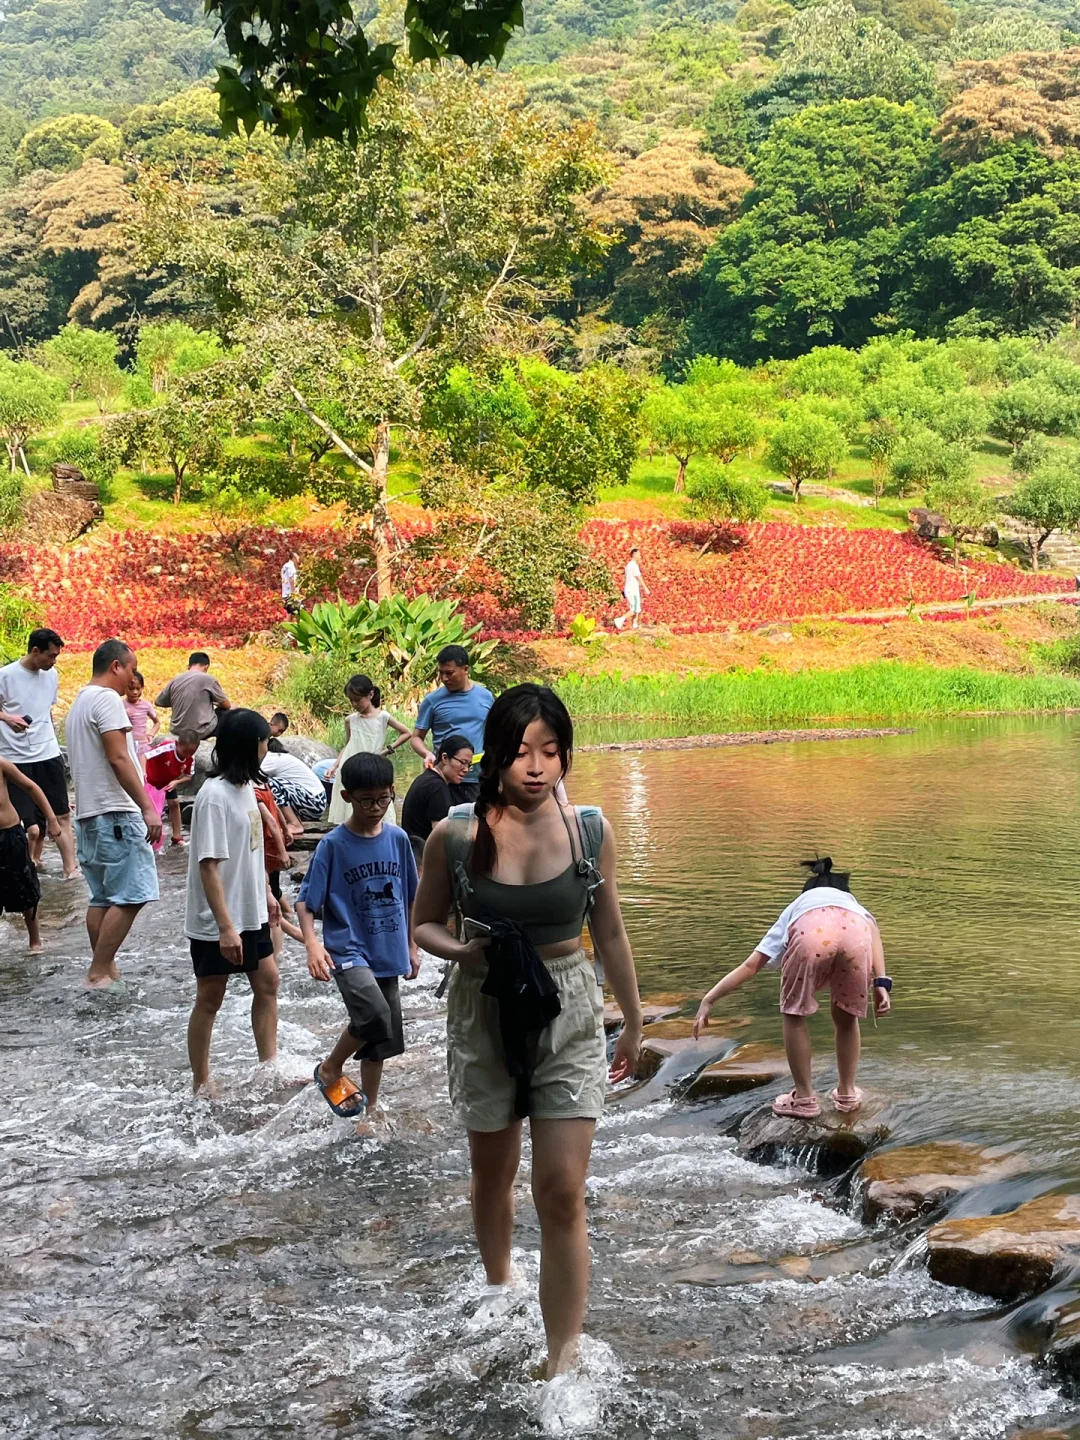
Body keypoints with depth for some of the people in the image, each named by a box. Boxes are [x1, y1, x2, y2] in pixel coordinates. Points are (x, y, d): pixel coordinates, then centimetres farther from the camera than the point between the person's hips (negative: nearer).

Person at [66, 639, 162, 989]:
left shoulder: (79, 702, 21)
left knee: (102, 898, 11)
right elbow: (118, 758, -20)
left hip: (89, 815, 10)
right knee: (130, 897, -10)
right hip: (115, 813, -10)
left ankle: (103, 968, 13)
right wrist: (147, 806, -22)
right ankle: (100, 971, -10)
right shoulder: (107, 699, -11)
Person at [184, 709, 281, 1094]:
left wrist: (265, 892, 19)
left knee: (267, 982, 15)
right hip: (216, 924, -9)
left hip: (249, 914, 9)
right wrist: (225, 928, -26)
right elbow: (209, 866, -25)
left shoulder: (246, 786, 4)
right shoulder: (215, 796, -23)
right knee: (210, 1000, 4)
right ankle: (201, 1084, 17)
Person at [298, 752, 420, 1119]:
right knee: (374, 1016, -27)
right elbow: (306, 900, -11)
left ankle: (371, 1110, 30)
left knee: (380, 1039, 12)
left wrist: (412, 946, 16)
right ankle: (330, 1070, -1)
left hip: (387, 953, 5)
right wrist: (312, 942, -27)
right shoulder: (333, 845, -10)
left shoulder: (398, 839, 2)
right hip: (348, 951, -5)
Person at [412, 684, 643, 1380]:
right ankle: (499, 1285, 50)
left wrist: (633, 1021, 15)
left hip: (569, 1014, -1)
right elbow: (425, 923, 4)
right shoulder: (455, 835, -10)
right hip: (484, 1013, 1)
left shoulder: (591, 832, -7)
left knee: (563, 1191, -9)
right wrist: (462, 951, -18)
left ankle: (563, 1359, -2)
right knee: (494, 1172, 21)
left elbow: (611, 935, 6)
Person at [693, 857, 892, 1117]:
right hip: (855, 933, 1)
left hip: (811, 932, -1)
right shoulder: (854, 905, 45)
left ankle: (804, 1098, 24)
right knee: (846, 1016, 27)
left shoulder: (796, 907, 43)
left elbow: (750, 965, 33)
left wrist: (708, 1000, 34)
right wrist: (881, 982, 8)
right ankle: (847, 1092, 36)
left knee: (794, 1013, 23)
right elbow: (872, 929, 17)